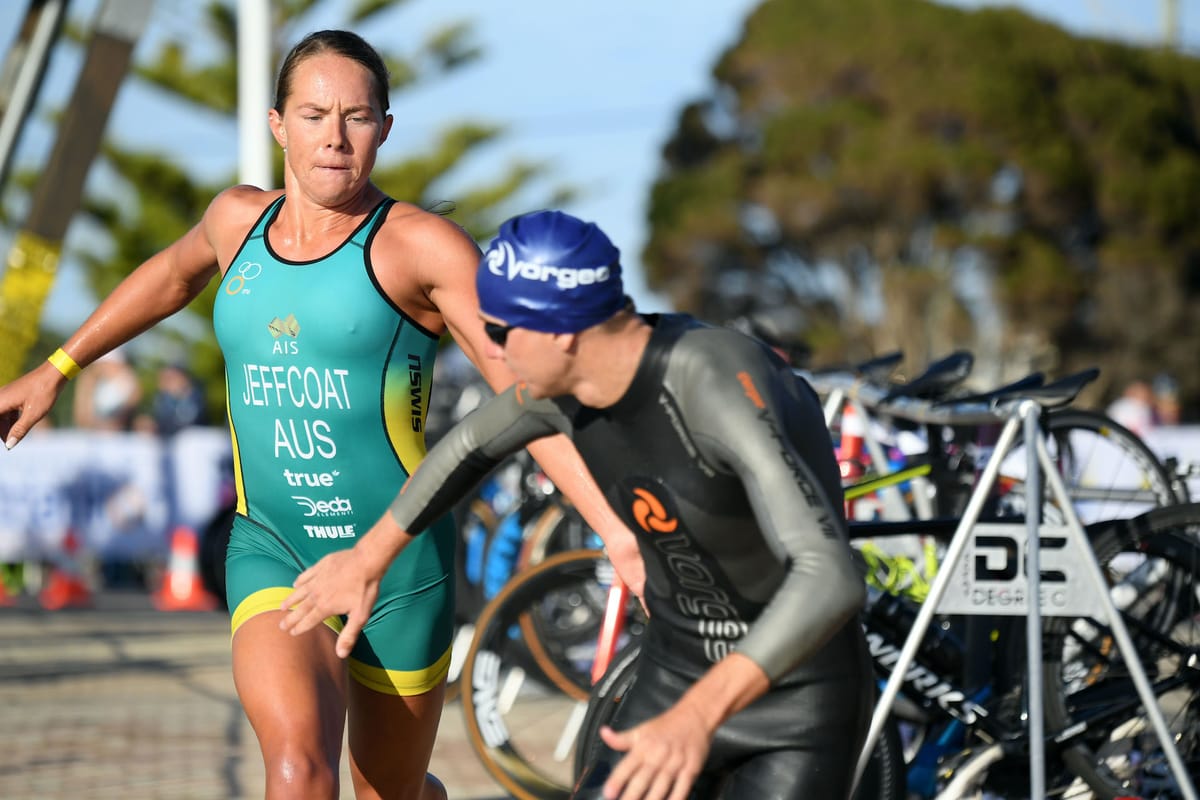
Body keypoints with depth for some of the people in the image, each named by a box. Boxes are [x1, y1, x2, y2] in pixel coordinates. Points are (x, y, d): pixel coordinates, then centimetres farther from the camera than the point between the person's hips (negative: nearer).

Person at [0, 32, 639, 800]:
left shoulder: (423, 245, -11)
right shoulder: (241, 217, 4)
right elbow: (174, 273, 29)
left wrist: (618, 533, -28)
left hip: (402, 564, -2)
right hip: (274, 557, 2)